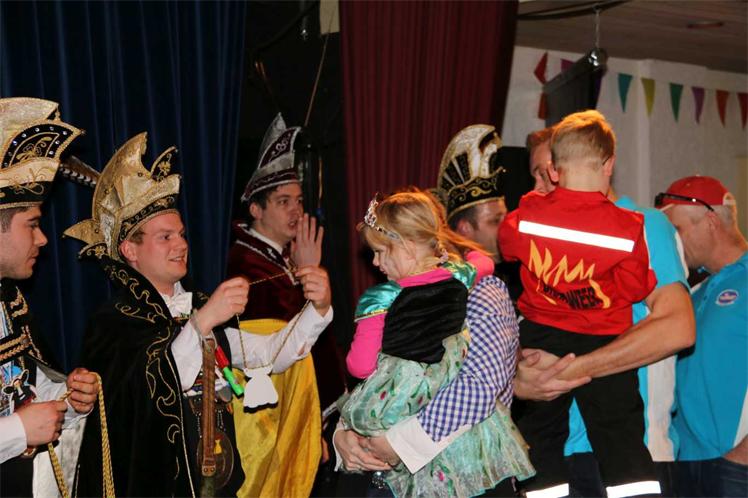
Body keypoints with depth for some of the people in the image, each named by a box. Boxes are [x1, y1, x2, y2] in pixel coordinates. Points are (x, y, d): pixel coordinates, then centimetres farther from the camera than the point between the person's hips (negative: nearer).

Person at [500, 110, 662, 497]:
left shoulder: (528, 215, -10)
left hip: (541, 338, 2)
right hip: (604, 347, -1)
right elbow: (636, 288, -9)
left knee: (541, 435, 15)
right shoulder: (627, 228, -15)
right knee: (621, 437, 5)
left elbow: (505, 244, 11)